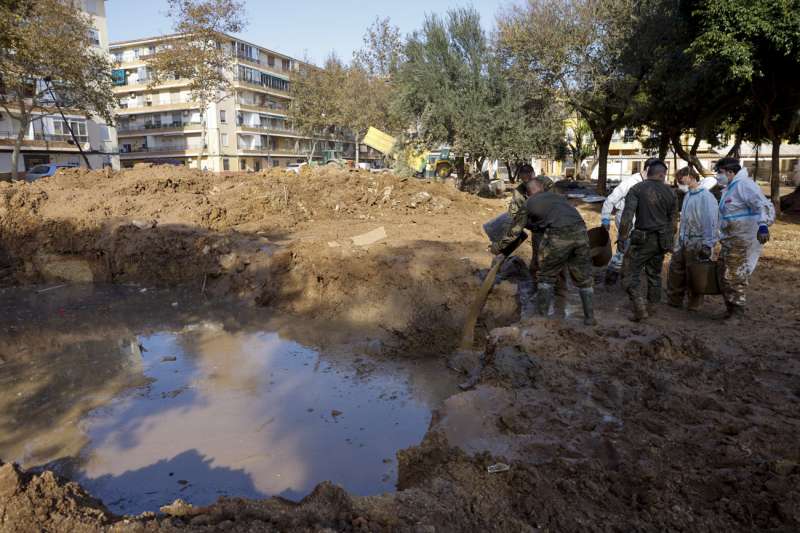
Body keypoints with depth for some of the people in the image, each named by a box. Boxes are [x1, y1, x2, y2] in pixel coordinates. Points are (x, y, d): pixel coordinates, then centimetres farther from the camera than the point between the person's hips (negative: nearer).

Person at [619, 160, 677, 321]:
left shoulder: (636, 189, -8)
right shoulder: (669, 192, 5)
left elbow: (627, 214, -19)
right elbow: (672, 219, 11)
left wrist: (622, 236, -15)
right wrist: (668, 239, 22)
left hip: (642, 239, -5)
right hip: (661, 240, 5)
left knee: (630, 274, 1)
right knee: (654, 275, 19)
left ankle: (640, 309, -8)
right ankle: (652, 308, 29)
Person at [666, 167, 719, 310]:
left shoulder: (705, 196, -16)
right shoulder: (687, 195, 10)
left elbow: (711, 222, -19)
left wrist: (708, 245, -20)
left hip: (697, 244, -7)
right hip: (683, 242, 7)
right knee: (675, 271, 10)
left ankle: (694, 304, 20)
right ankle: (673, 300, 23)